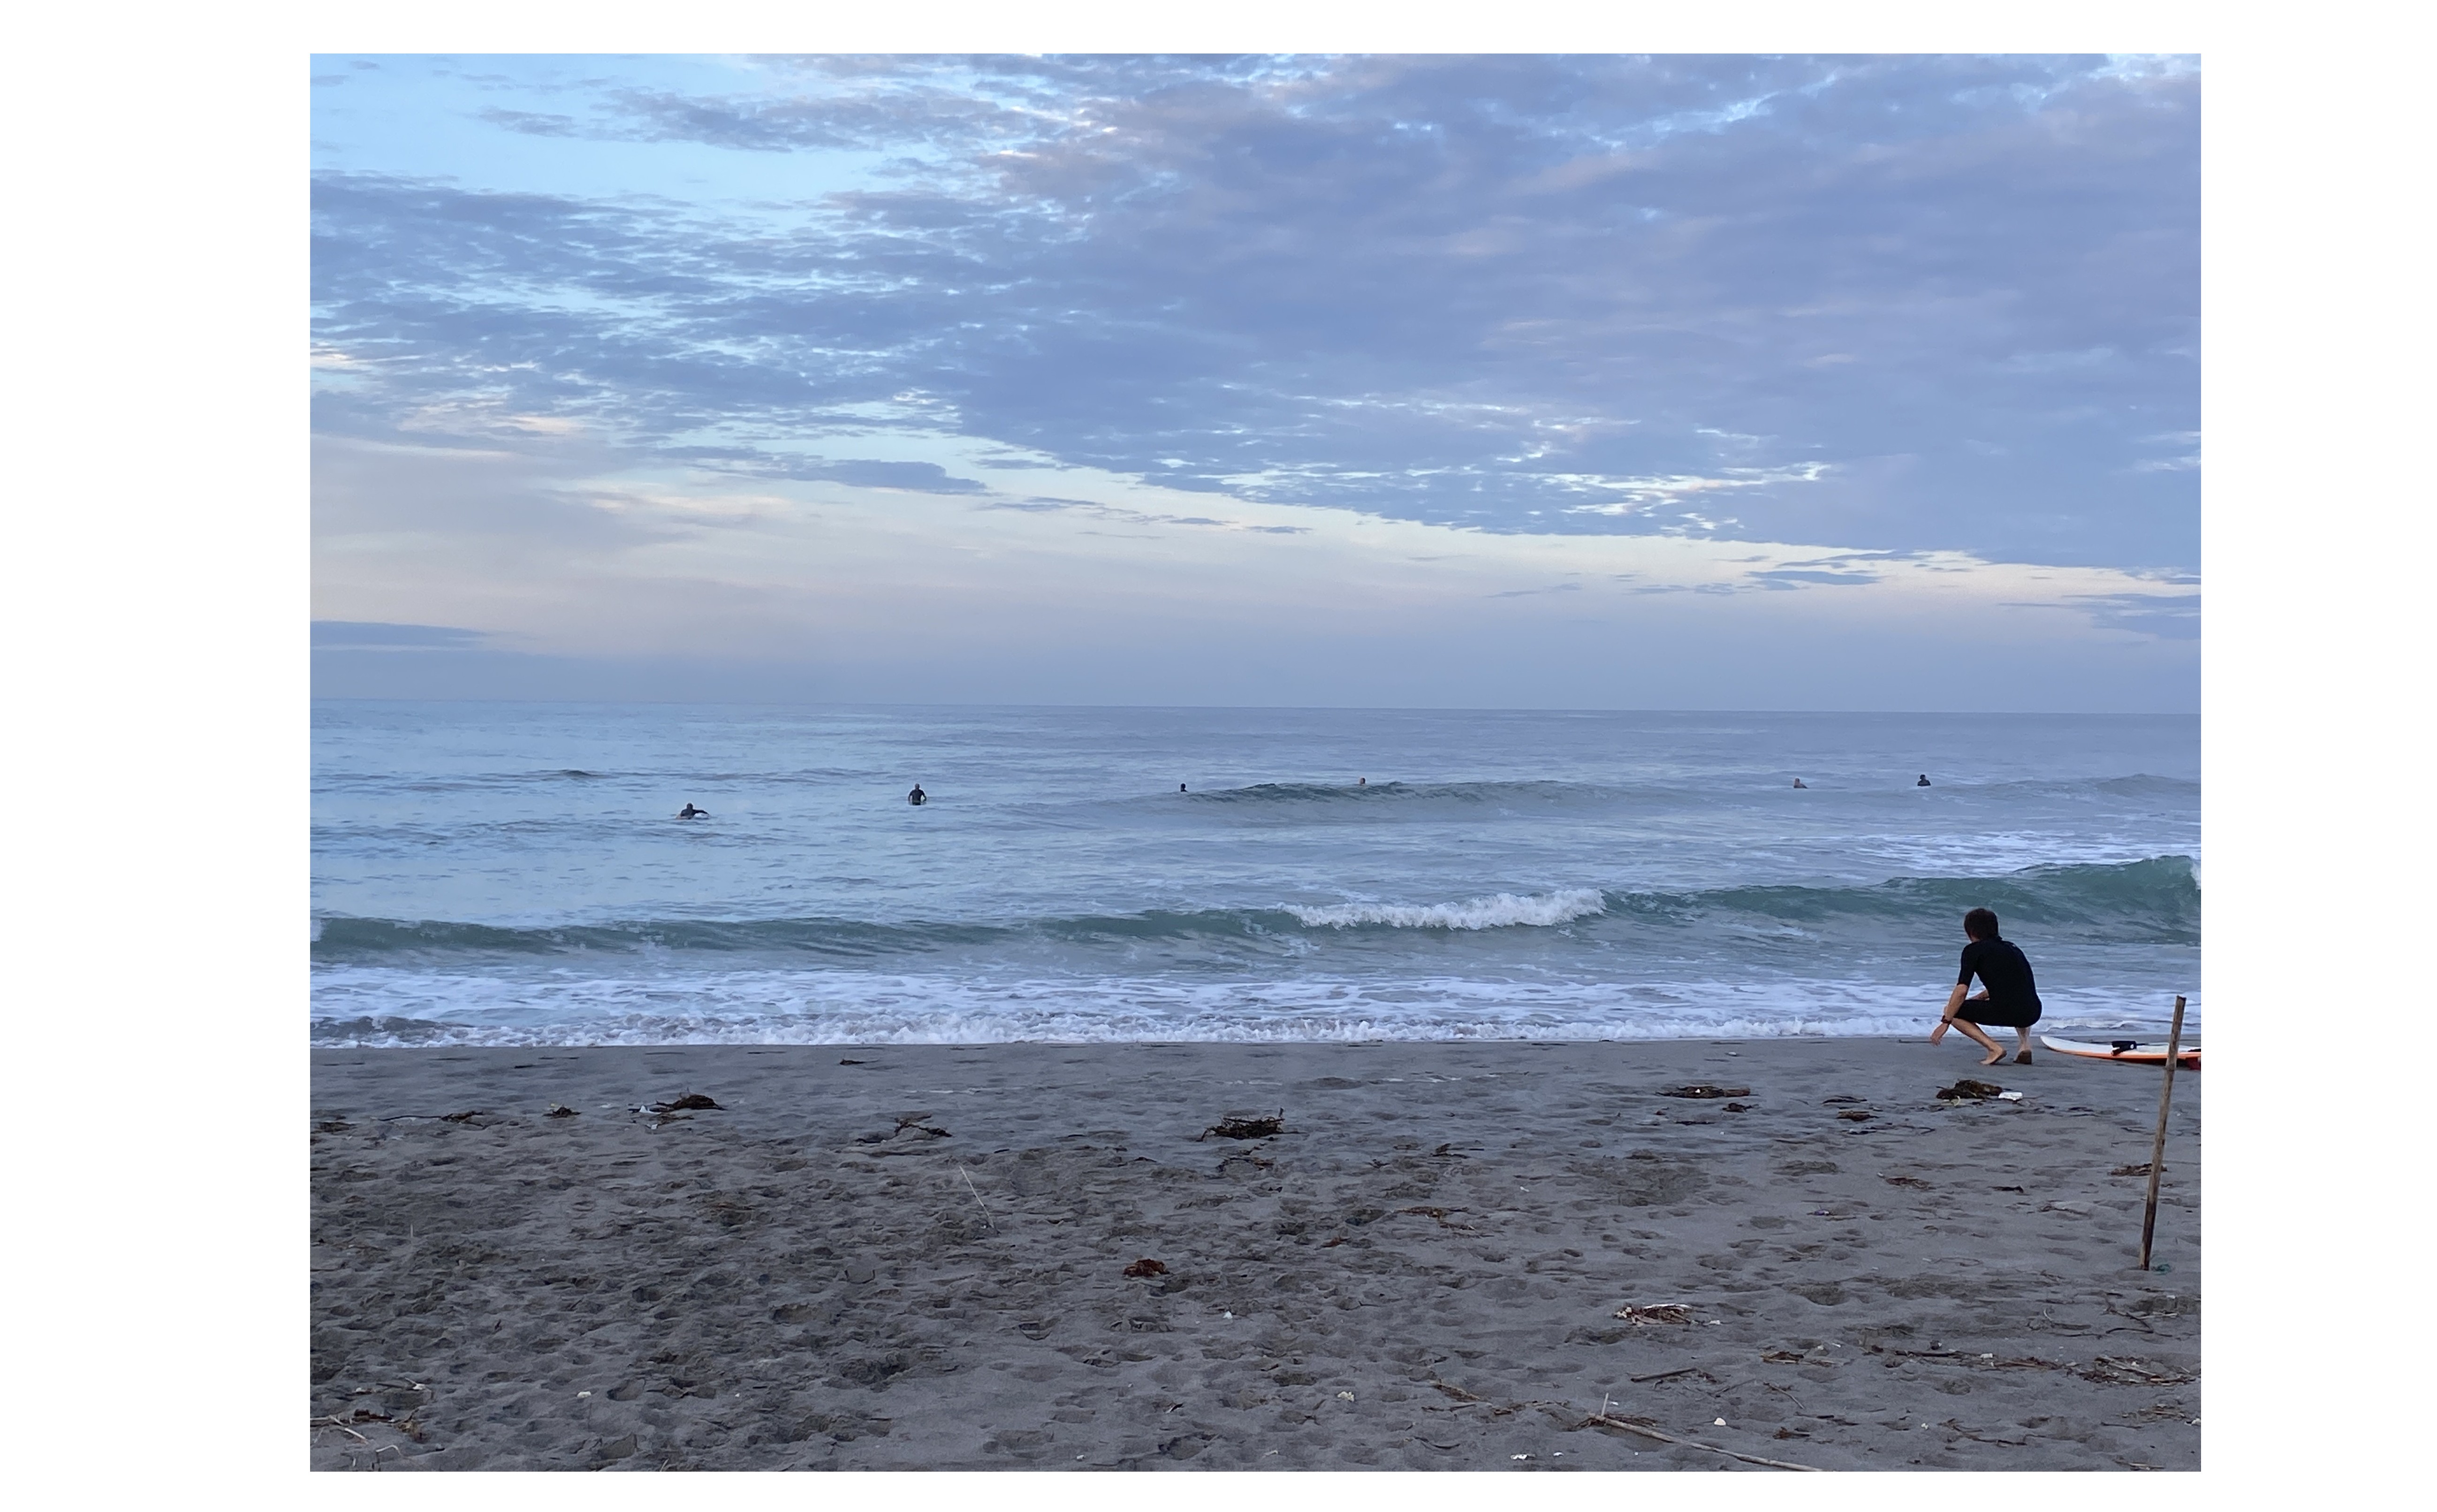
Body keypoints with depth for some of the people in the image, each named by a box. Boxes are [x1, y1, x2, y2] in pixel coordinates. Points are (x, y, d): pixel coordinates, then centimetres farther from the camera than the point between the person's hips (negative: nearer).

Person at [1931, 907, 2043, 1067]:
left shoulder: (1974, 950, 3)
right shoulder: (2012, 948, 23)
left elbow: (1961, 991, -4)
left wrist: (1945, 1023, 1)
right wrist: (1977, 998, 41)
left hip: (2005, 1013, -7)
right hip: (2033, 1014, 7)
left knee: (1953, 1011, 13)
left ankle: (1994, 1048, -4)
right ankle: (2025, 1043, 16)